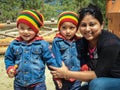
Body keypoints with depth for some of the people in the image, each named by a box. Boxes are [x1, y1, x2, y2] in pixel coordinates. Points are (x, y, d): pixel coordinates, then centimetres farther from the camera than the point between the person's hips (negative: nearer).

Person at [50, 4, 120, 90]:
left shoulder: (110, 43, -27)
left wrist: (67, 74, -20)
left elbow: (97, 74, -25)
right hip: (103, 81, 7)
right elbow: (86, 67, 1)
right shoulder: (85, 41, -6)